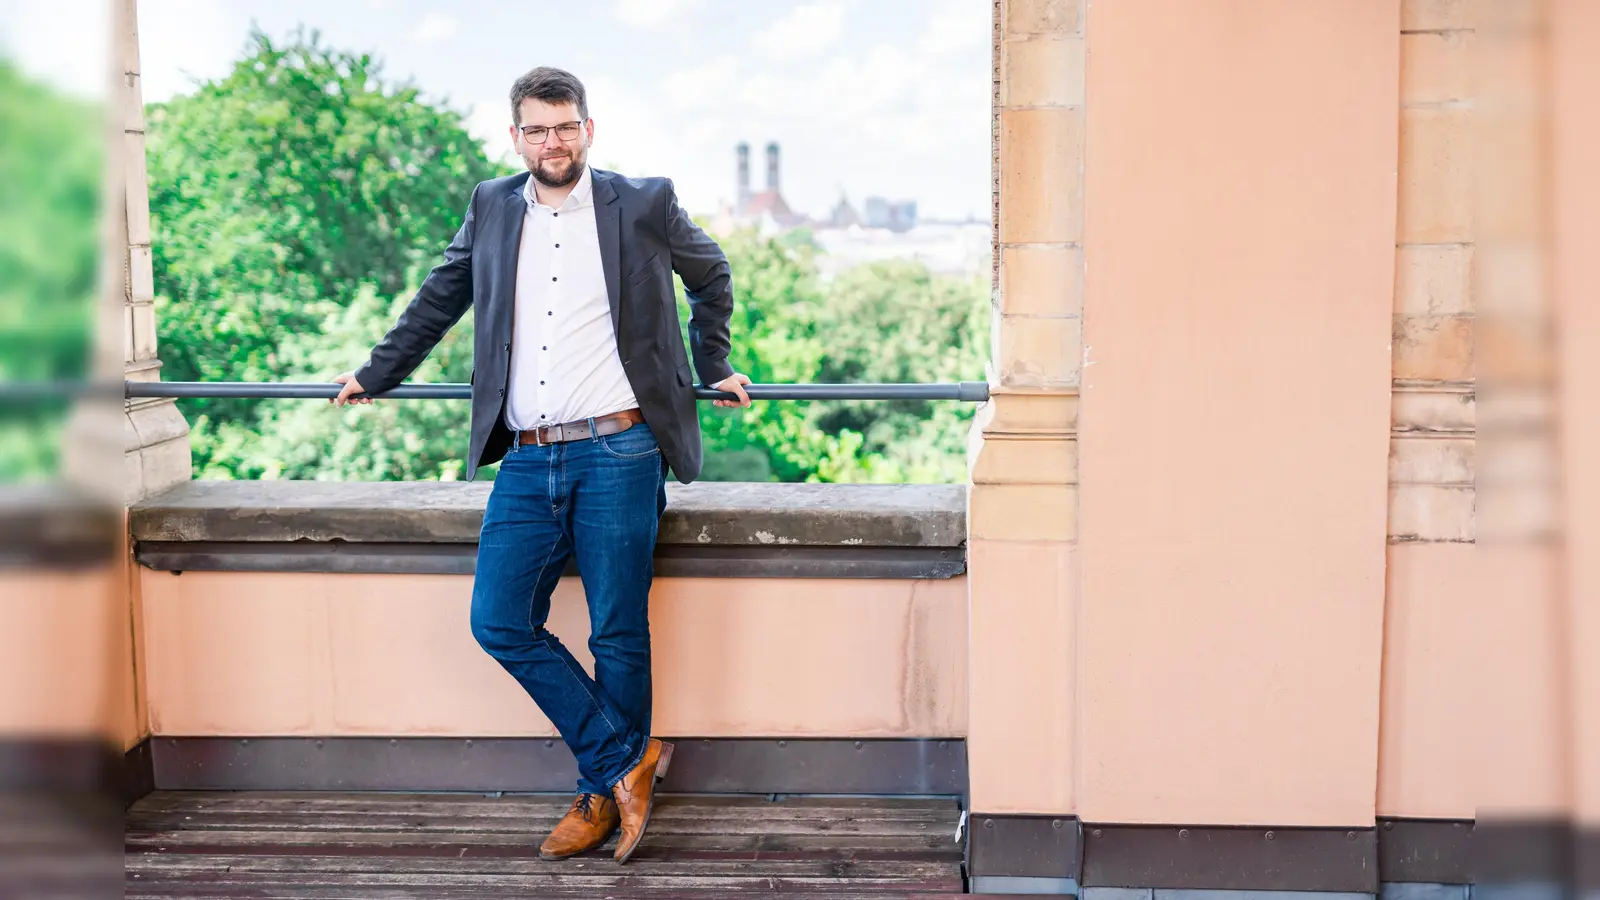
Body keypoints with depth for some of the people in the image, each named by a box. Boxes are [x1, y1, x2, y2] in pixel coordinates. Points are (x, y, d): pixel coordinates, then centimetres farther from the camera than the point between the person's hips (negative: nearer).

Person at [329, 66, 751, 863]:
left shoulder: (644, 205, 3)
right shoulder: (491, 209, 12)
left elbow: (711, 275, 20)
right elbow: (440, 298, 26)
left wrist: (713, 369, 23)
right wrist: (376, 375, 30)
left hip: (617, 453, -3)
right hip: (527, 462, 4)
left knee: (618, 635, 0)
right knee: (500, 622, -5)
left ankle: (604, 793, 16)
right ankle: (627, 760, 7)